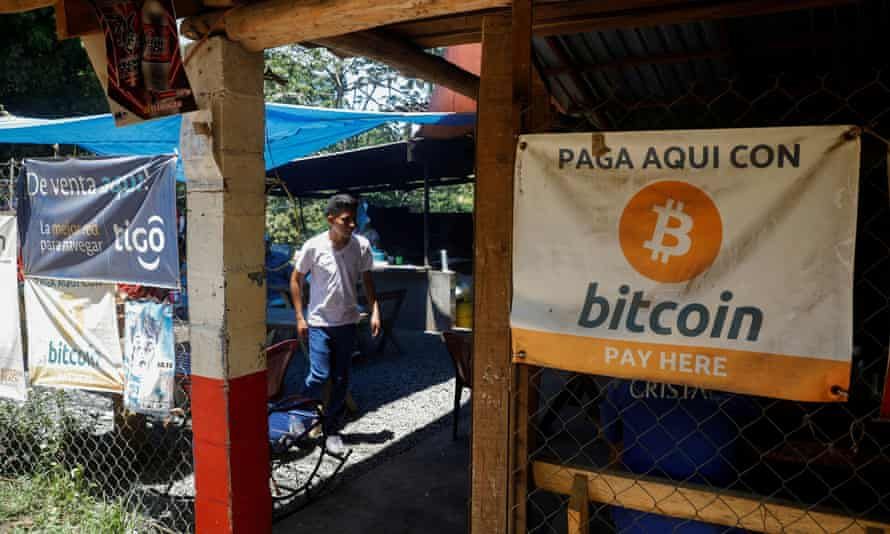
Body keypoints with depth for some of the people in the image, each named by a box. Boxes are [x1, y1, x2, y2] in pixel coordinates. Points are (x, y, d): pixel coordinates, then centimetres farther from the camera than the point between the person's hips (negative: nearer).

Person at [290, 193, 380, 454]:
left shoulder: (361, 245, -7)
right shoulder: (313, 246, -15)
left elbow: (367, 280, 7)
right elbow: (296, 279, -2)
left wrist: (375, 311, -1)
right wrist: (300, 317, -4)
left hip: (347, 323, 3)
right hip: (319, 323, -3)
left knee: (341, 381, 8)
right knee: (319, 376, -9)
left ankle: (332, 430, 24)